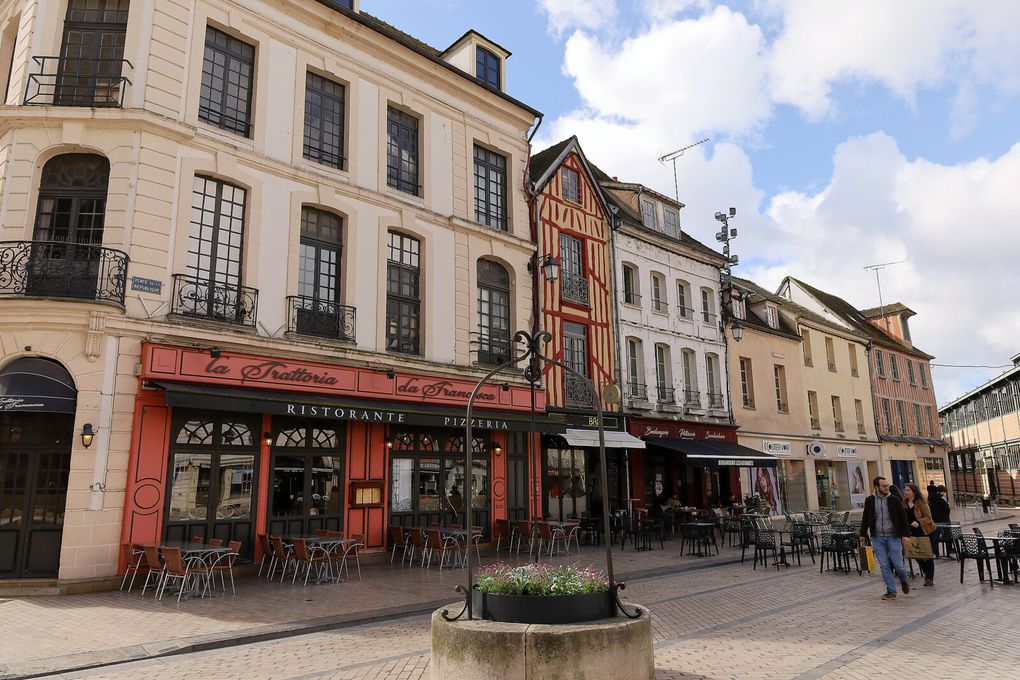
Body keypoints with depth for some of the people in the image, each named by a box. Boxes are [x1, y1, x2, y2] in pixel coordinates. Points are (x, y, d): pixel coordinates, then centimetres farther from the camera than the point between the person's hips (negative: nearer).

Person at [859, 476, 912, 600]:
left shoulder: (894, 500, -3)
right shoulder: (869, 501, 2)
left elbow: (903, 518, -1)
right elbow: (865, 518, 11)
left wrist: (906, 534, -8)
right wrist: (863, 534, 13)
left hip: (893, 536, -2)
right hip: (877, 537, 2)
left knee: (898, 564, -1)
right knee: (884, 566, 2)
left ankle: (904, 581, 31)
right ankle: (891, 591, 12)